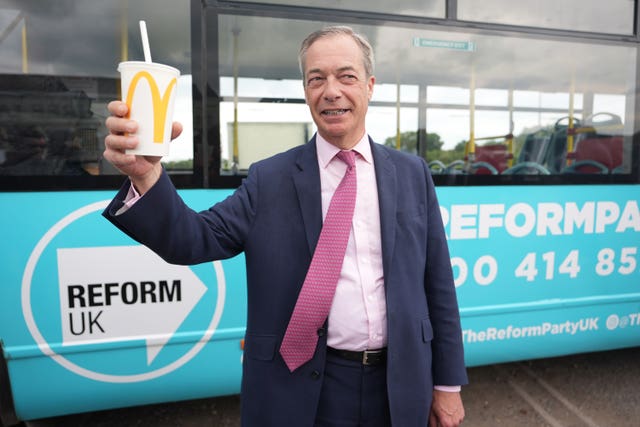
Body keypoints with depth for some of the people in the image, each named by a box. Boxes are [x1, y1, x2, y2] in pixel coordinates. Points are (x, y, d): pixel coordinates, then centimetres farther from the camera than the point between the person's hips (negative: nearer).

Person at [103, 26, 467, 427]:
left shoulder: (412, 173, 0)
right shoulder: (269, 180, -3)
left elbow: (437, 283, 2)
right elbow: (195, 239, -12)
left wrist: (448, 382, 5)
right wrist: (146, 173, -31)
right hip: (303, 391, -1)